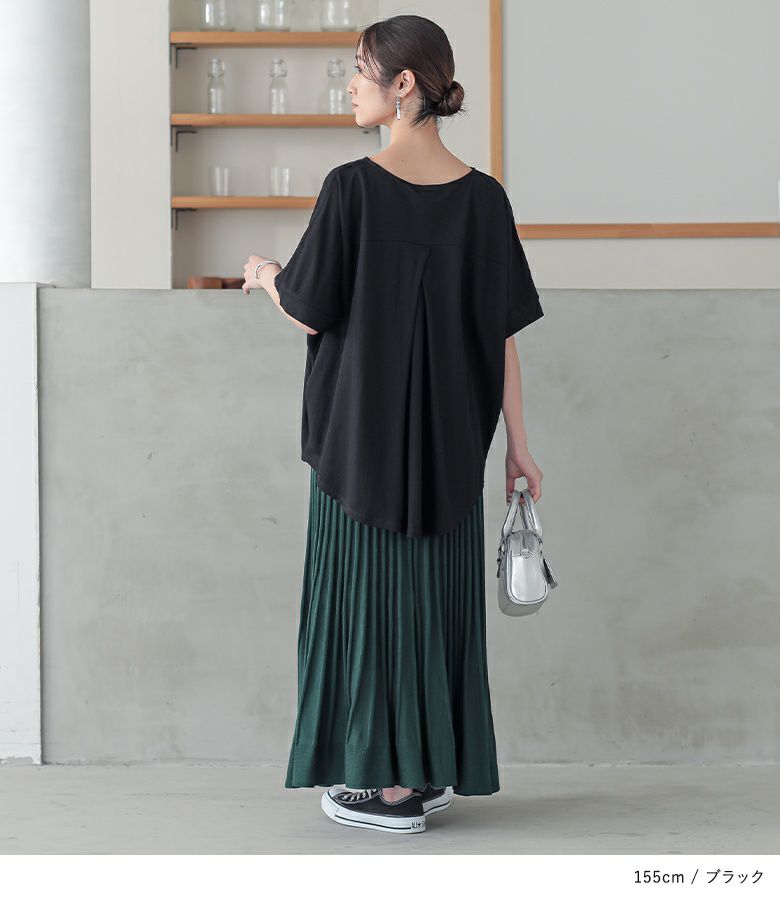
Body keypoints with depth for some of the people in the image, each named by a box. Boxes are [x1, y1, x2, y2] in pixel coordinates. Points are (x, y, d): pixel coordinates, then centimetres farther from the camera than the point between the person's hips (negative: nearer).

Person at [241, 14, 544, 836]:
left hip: (364, 429, -4)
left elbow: (311, 313, -10)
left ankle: (391, 784, 10)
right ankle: (430, 771, 22)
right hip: (450, 437, 4)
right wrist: (517, 444, 6)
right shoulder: (482, 196, -1)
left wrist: (266, 275, 12)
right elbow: (503, 332, 0)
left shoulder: (352, 187, -13)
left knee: (370, 587, 6)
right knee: (437, 589, 13)